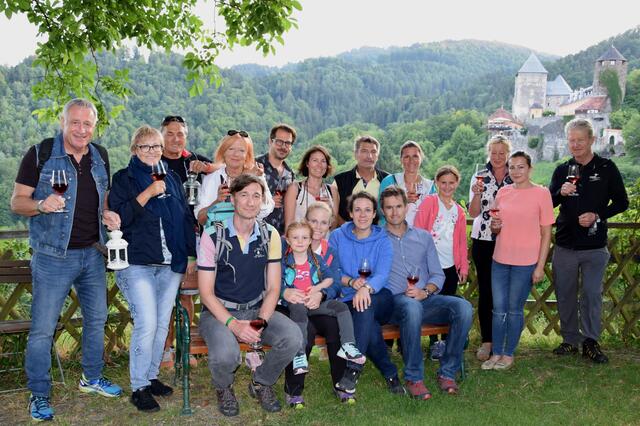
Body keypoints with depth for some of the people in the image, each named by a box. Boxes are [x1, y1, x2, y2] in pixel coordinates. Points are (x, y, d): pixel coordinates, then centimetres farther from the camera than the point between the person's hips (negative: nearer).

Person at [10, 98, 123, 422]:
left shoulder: (100, 157, 7)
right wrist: (41, 205, -27)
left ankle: (92, 378, 35)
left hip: (92, 254, 6)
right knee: (42, 328, 1)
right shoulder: (40, 155, -8)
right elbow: (16, 201, -7)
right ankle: (39, 395, 17)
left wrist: (108, 214, -2)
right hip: (53, 257, -5)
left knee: (96, 319, 16)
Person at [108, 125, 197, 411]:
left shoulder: (172, 178, 16)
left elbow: (187, 218, 18)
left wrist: (192, 254, 12)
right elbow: (118, 218, -11)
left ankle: (152, 376, 24)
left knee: (162, 323, 9)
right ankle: (139, 387, 0)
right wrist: (147, 194, -18)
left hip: (171, 264, 5)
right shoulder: (124, 179, 2)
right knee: (147, 323, -13)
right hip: (137, 263, -5)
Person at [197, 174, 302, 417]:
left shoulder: (270, 236, 1)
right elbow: (206, 292, -9)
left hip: (257, 310, 3)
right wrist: (233, 324, -21)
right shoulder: (213, 237, -9)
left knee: (293, 337, -24)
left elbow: (273, 288, 2)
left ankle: (261, 383, 8)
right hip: (219, 312, -3)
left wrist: (261, 320, -16)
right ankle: (223, 388, 7)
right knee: (226, 355, -33)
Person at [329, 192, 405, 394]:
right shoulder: (337, 237, 7)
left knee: (365, 304, -36)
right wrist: (351, 281, -21)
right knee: (371, 327, -33)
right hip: (347, 301, 0)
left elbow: (382, 274, -12)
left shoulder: (383, 240, 4)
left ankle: (353, 369, -33)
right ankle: (390, 373, -17)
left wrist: (366, 287, -36)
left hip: (379, 299, 0)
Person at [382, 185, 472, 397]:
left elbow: (438, 274, 14)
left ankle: (447, 372, -13)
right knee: (412, 307, -40)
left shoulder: (423, 237, 20)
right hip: (396, 302, -4)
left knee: (463, 307, -25)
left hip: (426, 299, 4)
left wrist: (425, 292, -6)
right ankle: (413, 378, -26)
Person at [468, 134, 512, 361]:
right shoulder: (479, 177, 3)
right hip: (483, 241, 0)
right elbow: (473, 213, -2)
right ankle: (487, 340, 12)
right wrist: (477, 193, -18)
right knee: (485, 290, 3)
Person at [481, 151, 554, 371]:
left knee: (515, 309, 6)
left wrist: (540, 266, -8)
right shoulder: (503, 192, 7)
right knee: (498, 309, 8)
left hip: (525, 262, -4)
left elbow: (546, 233, -4)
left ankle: (508, 355, 19)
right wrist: (495, 226, -7)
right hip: (500, 260, 4)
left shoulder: (541, 193, -5)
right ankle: (496, 353, 19)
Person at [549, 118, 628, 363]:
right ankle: (570, 340, 20)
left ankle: (590, 342, 13)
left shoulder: (606, 168, 0)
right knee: (565, 295, 8)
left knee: (592, 295, 1)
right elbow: (548, 204, 5)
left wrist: (597, 216, -13)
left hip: (594, 246, -2)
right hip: (565, 245, 3)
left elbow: (621, 203, 2)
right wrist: (561, 193, -15)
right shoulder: (562, 170, 7)